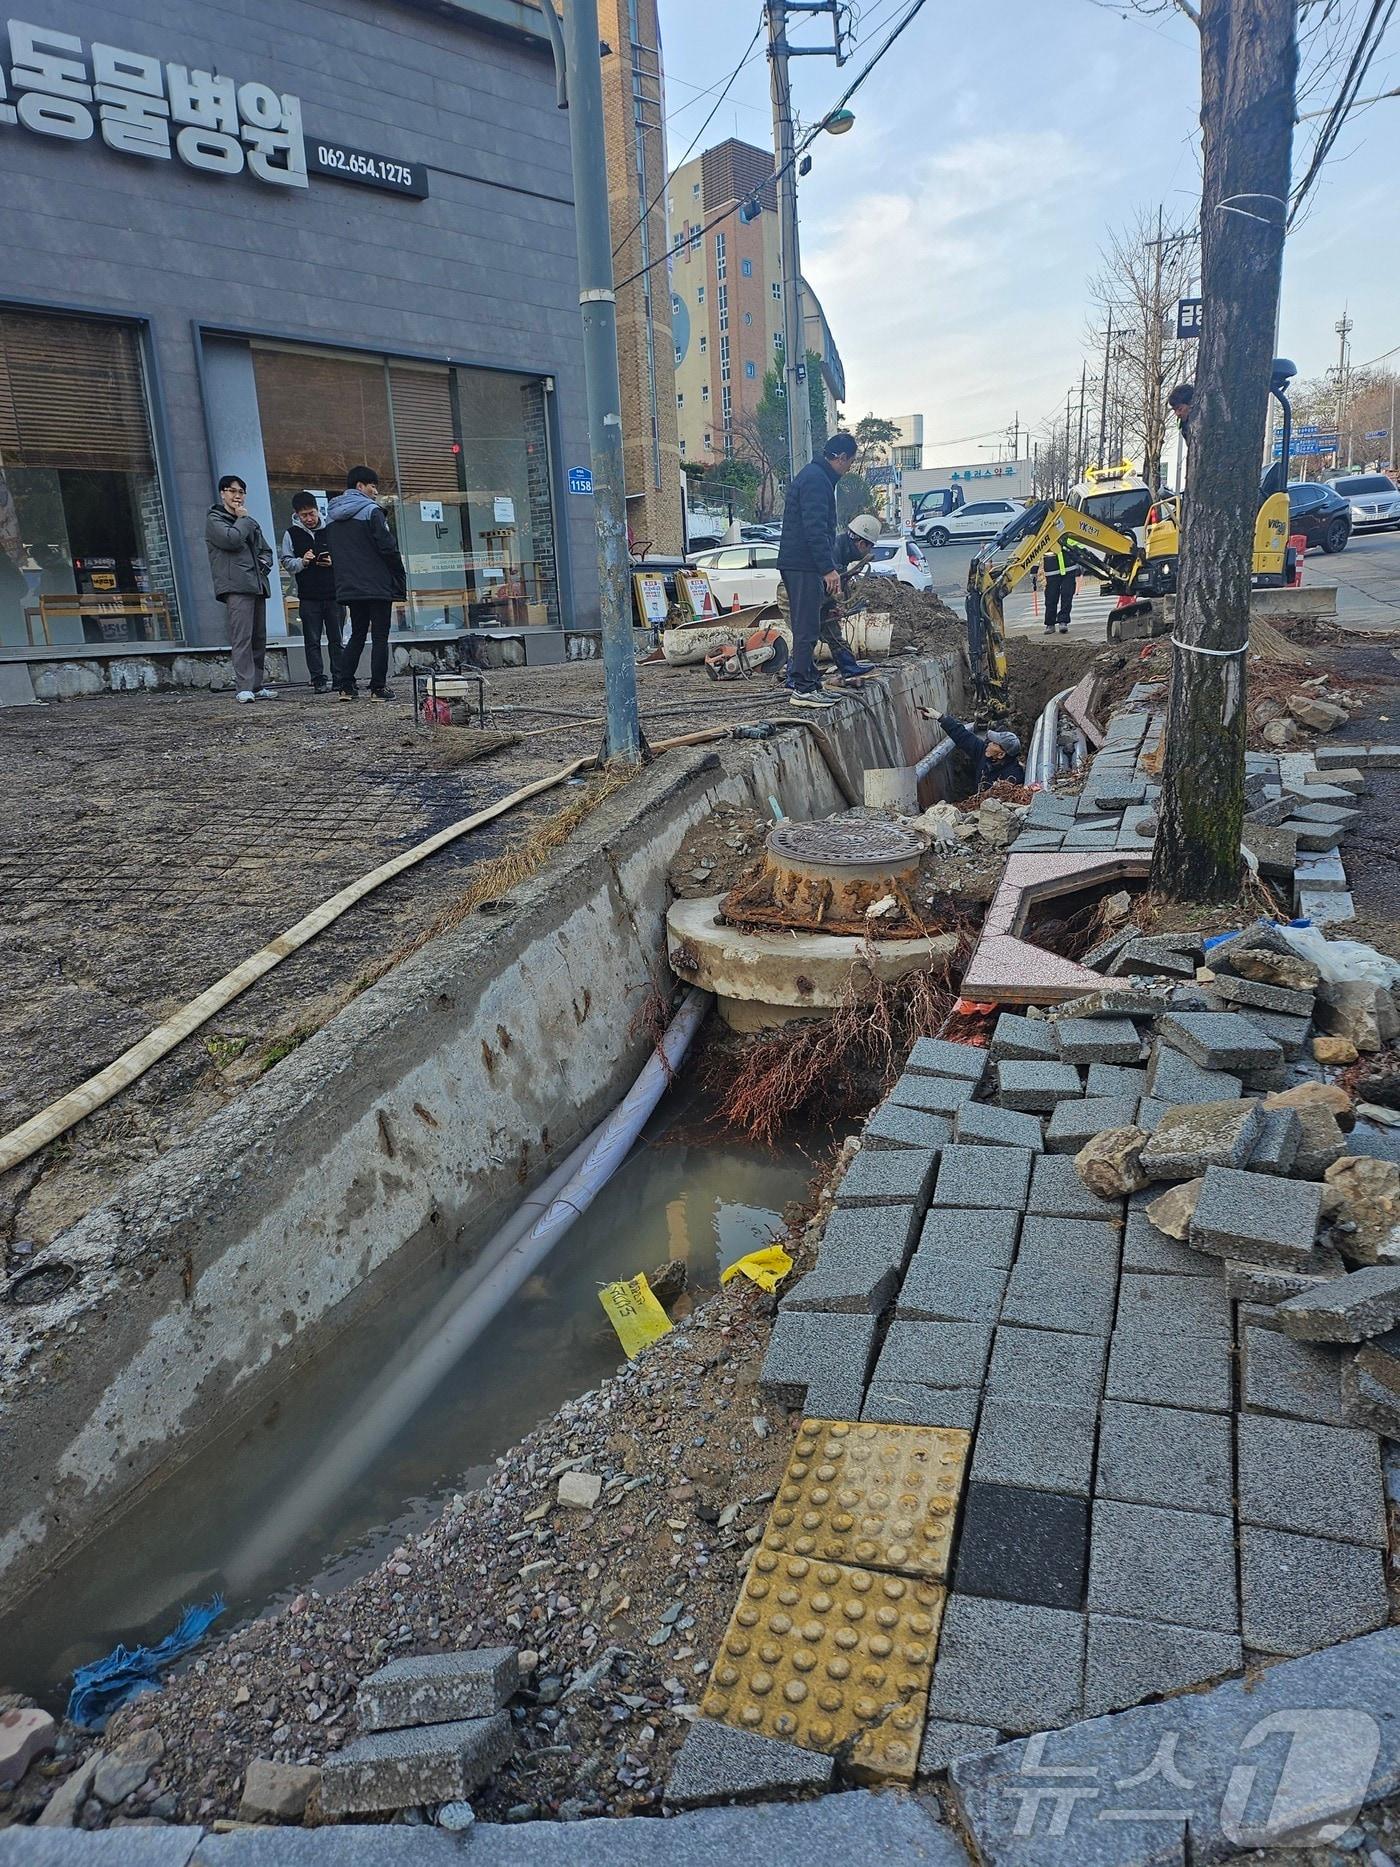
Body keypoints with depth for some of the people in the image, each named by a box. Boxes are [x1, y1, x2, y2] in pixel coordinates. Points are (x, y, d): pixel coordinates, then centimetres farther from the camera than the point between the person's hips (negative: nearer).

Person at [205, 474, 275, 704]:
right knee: (242, 637, -16)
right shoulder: (214, 520, 5)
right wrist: (242, 518, 2)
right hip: (236, 586, -7)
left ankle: (257, 686, 11)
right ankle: (244, 688, -21)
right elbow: (232, 539, -14)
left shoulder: (250, 522, 26)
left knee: (259, 638, 6)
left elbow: (266, 549, 30)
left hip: (256, 585, 7)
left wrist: (264, 564, 8)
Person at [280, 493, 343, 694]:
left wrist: (333, 562, -9)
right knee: (312, 641, 1)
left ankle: (339, 678, 9)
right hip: (308, 596, 0)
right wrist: (302, 562, -13)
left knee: (336, 638, 4)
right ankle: (318, 680, 4)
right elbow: (286, 563, 6)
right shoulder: (291, 534, 4)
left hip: (333, 594, 0)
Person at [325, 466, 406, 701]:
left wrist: (345, 576, 20)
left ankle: (346, 686, 7)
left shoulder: (331, 516, 14)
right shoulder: (371, 511, -8)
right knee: (380, 637, -1)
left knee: (357, 635, 14)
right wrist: (401, 579, -5)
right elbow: (388, 547, -13)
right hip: (378, 586, -7)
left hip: (349, 587, 7)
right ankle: (379, 688, -3)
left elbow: (333, 553, 16)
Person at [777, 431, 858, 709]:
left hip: (797, 564, 11)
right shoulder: (816, 480, -13)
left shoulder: (813, 476, 22)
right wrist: (829, 569, -22)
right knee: (807, 628, -9)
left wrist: (831, 567, 27)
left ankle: (809, 683, 19)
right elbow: (815, 529, -21)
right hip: (804, 566, -11)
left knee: (807, 626, 14)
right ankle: (803, 688, -8)